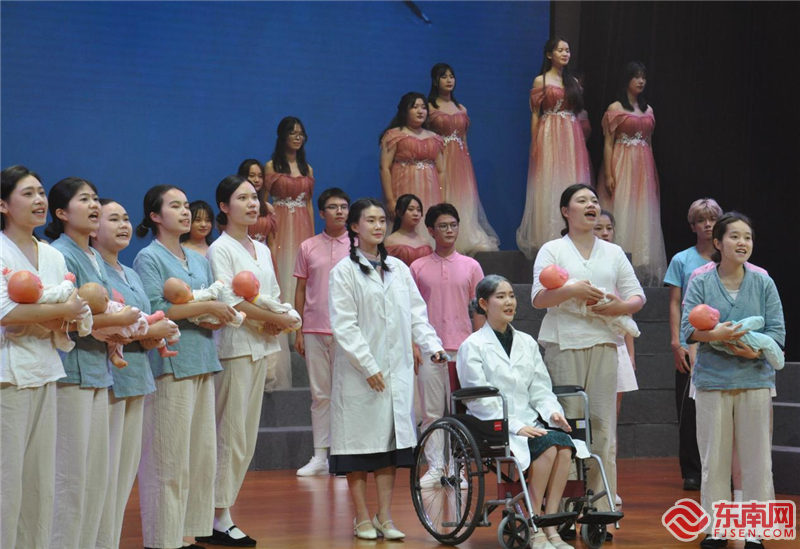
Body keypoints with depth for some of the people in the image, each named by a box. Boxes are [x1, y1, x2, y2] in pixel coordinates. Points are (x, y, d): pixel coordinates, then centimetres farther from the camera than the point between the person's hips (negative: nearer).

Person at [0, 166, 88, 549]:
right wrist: (62, 310, -11)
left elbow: (70, 317, 12)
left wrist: (39, 323, -9)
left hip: (45, 373, 7)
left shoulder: (53, 256, 14)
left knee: (41, 479, 8)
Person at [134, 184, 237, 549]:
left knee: (202, 455, 7)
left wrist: (218, 315, -4)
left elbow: (215, 303, 19)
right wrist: (206, 307, -13)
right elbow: (154, 309, -16)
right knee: (168, 458, -6)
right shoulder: (149, 259, -4)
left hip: (201, 363, 8)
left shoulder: (198, 260, 18)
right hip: (169, 364, -8)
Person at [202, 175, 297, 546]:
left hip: (261, 347, 8)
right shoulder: (220, 249, -6)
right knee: (230, 435, -9)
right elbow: (229, 300, -15)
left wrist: (275, 322, -6)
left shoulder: (261, 250, 17)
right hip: (234, 347, -8)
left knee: (246, 438, 7)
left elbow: (275, 296, 16)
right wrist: (276, 319, -11)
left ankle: (222, 512, 11)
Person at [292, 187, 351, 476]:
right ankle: (319, 457, 11)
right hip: (315, 330, 2)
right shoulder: (308, 247, 8)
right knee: (320, 395, 6)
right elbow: (301, 290, 10)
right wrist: (299, 331, 5)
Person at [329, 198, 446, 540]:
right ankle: (362, 518, 8)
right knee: (360, 445, 0)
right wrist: (368, 366, -14)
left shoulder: (398, 268, 12)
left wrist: (431, 345, -5)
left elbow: (416, 312, 11)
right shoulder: (344, 271, -3)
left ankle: (385, 517, 11)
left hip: (396, 370, 5)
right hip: (359, 371, -5)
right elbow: (344, 325, -9)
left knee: (391, 442, 5)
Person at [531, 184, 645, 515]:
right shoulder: (552, 250, 9)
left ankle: (602, 505, -1)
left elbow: (637, 297, 16)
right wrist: (571, 291, -18)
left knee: (603, 423, -3)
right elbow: (538, 298, -2)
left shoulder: (613, 253, 19)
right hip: (564, 343, -3)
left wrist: (620, 306, -7)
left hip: (603, 342, 3)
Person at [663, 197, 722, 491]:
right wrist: (676, 342, -5)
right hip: (691, 345, -1)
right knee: (690, 409, 0)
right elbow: (675, 304, 4)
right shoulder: (681, 260, 6)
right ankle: (691, 471, 7)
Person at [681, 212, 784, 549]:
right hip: (712, 379, 0)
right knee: (714, 459, 4)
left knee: (756, 459, 2)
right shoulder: (701, 283, 4)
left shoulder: (763, 283, 6)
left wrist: (756, 349, -17)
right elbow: (688, 328, -4)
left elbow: (777, 331, 1)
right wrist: (714, 334, -23)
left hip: (755, 379, 1)